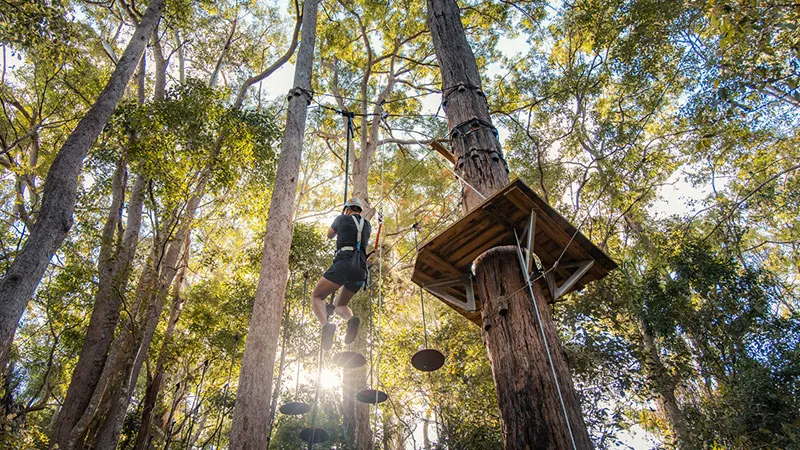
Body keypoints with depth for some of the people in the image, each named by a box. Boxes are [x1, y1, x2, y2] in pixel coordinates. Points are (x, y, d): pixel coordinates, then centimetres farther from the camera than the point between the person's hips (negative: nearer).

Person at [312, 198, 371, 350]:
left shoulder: (342, 219, 14)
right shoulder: (367, 224, 23)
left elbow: (329, 235, 34)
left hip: (343, 263, -5)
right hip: (361, 270, 5)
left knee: (316, 297, 5)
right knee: (339, 305, 21)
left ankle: (325, 325, -25)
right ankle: (351, 319, -15)